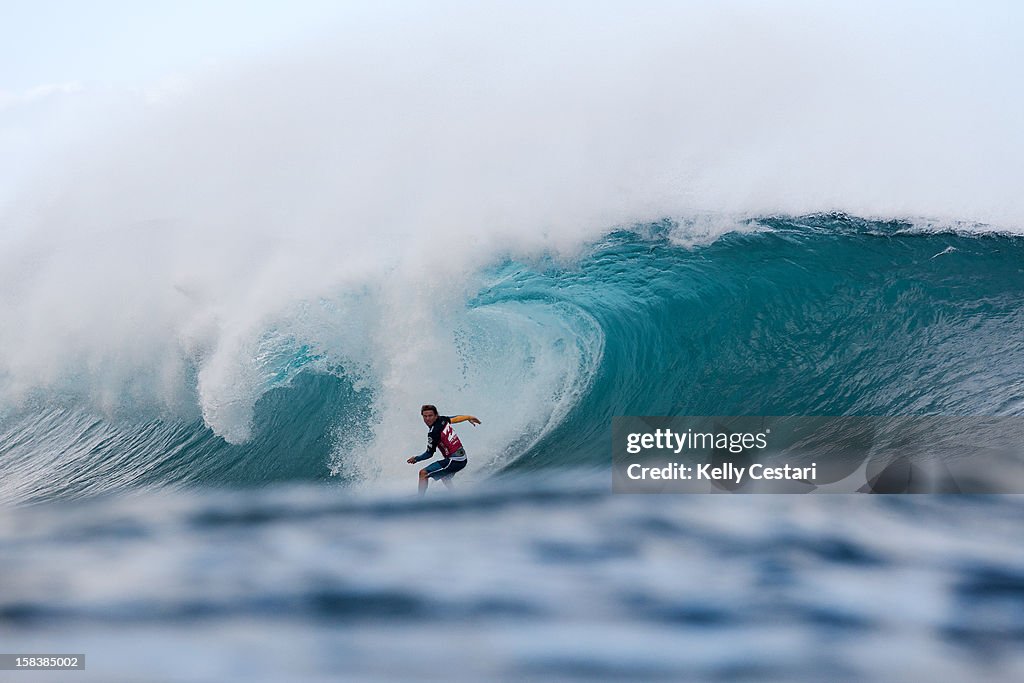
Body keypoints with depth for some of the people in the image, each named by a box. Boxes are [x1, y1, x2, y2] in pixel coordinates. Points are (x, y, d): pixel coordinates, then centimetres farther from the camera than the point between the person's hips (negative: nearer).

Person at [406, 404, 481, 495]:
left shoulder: (433, 433, -21)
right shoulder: (442, 419, 1)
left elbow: (429, 454, -12)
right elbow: (455, 419, 23)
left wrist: (416, 458, 3)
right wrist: (469, 417, 41)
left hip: (454, 461, -9)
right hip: (463, 459, 9)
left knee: (423, 473, -10)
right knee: (443, 475, 38)